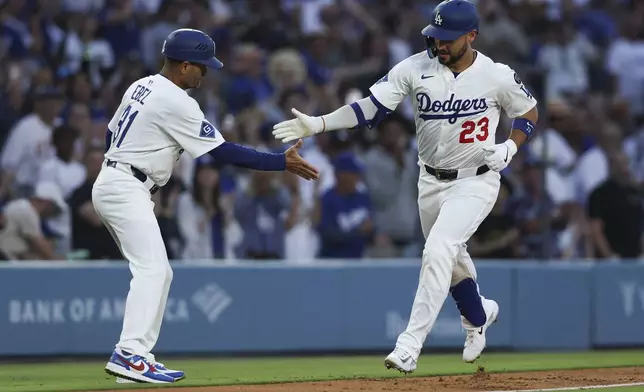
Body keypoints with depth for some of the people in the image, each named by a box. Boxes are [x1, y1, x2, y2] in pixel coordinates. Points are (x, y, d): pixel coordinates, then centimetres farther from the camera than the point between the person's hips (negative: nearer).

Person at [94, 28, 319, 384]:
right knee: (152, 269, -19)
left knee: (158, 273, 11)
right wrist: (283, 162, -13)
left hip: (109, 181, 10)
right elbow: (224, 153, -16)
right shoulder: (176, 102, -15)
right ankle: (131, 354, -30)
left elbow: (111, 134, 22)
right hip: (127, 190, -10)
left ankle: (131, 358, 7)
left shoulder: (140, 87, 14)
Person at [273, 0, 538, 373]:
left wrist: (509, 148, -16)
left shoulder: (497, 76, -15)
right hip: (431, 181, 4)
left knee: (438, 251, -22)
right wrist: (318, 123, -28)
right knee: (452, 258, 20)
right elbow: (371, 108, -16)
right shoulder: (415, 68, -12)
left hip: (475, 180, -4)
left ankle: (410, 345, -20)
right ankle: (479, 315, 51)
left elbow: (530, 112, 2)